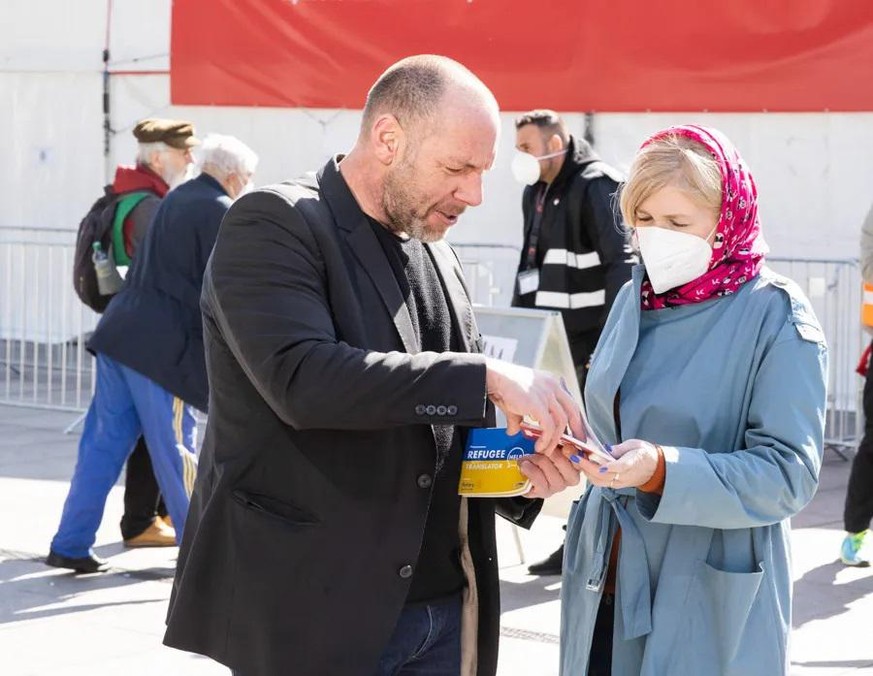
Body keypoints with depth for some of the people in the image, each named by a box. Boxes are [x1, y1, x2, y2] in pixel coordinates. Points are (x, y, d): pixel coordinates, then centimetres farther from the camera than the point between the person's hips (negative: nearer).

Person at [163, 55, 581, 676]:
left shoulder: (434, 255, 13)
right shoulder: (273, 227, -10)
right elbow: (303, 378, -26)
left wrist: (518, 467, -3)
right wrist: (489, 378, -26)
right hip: (302, 616, -7)